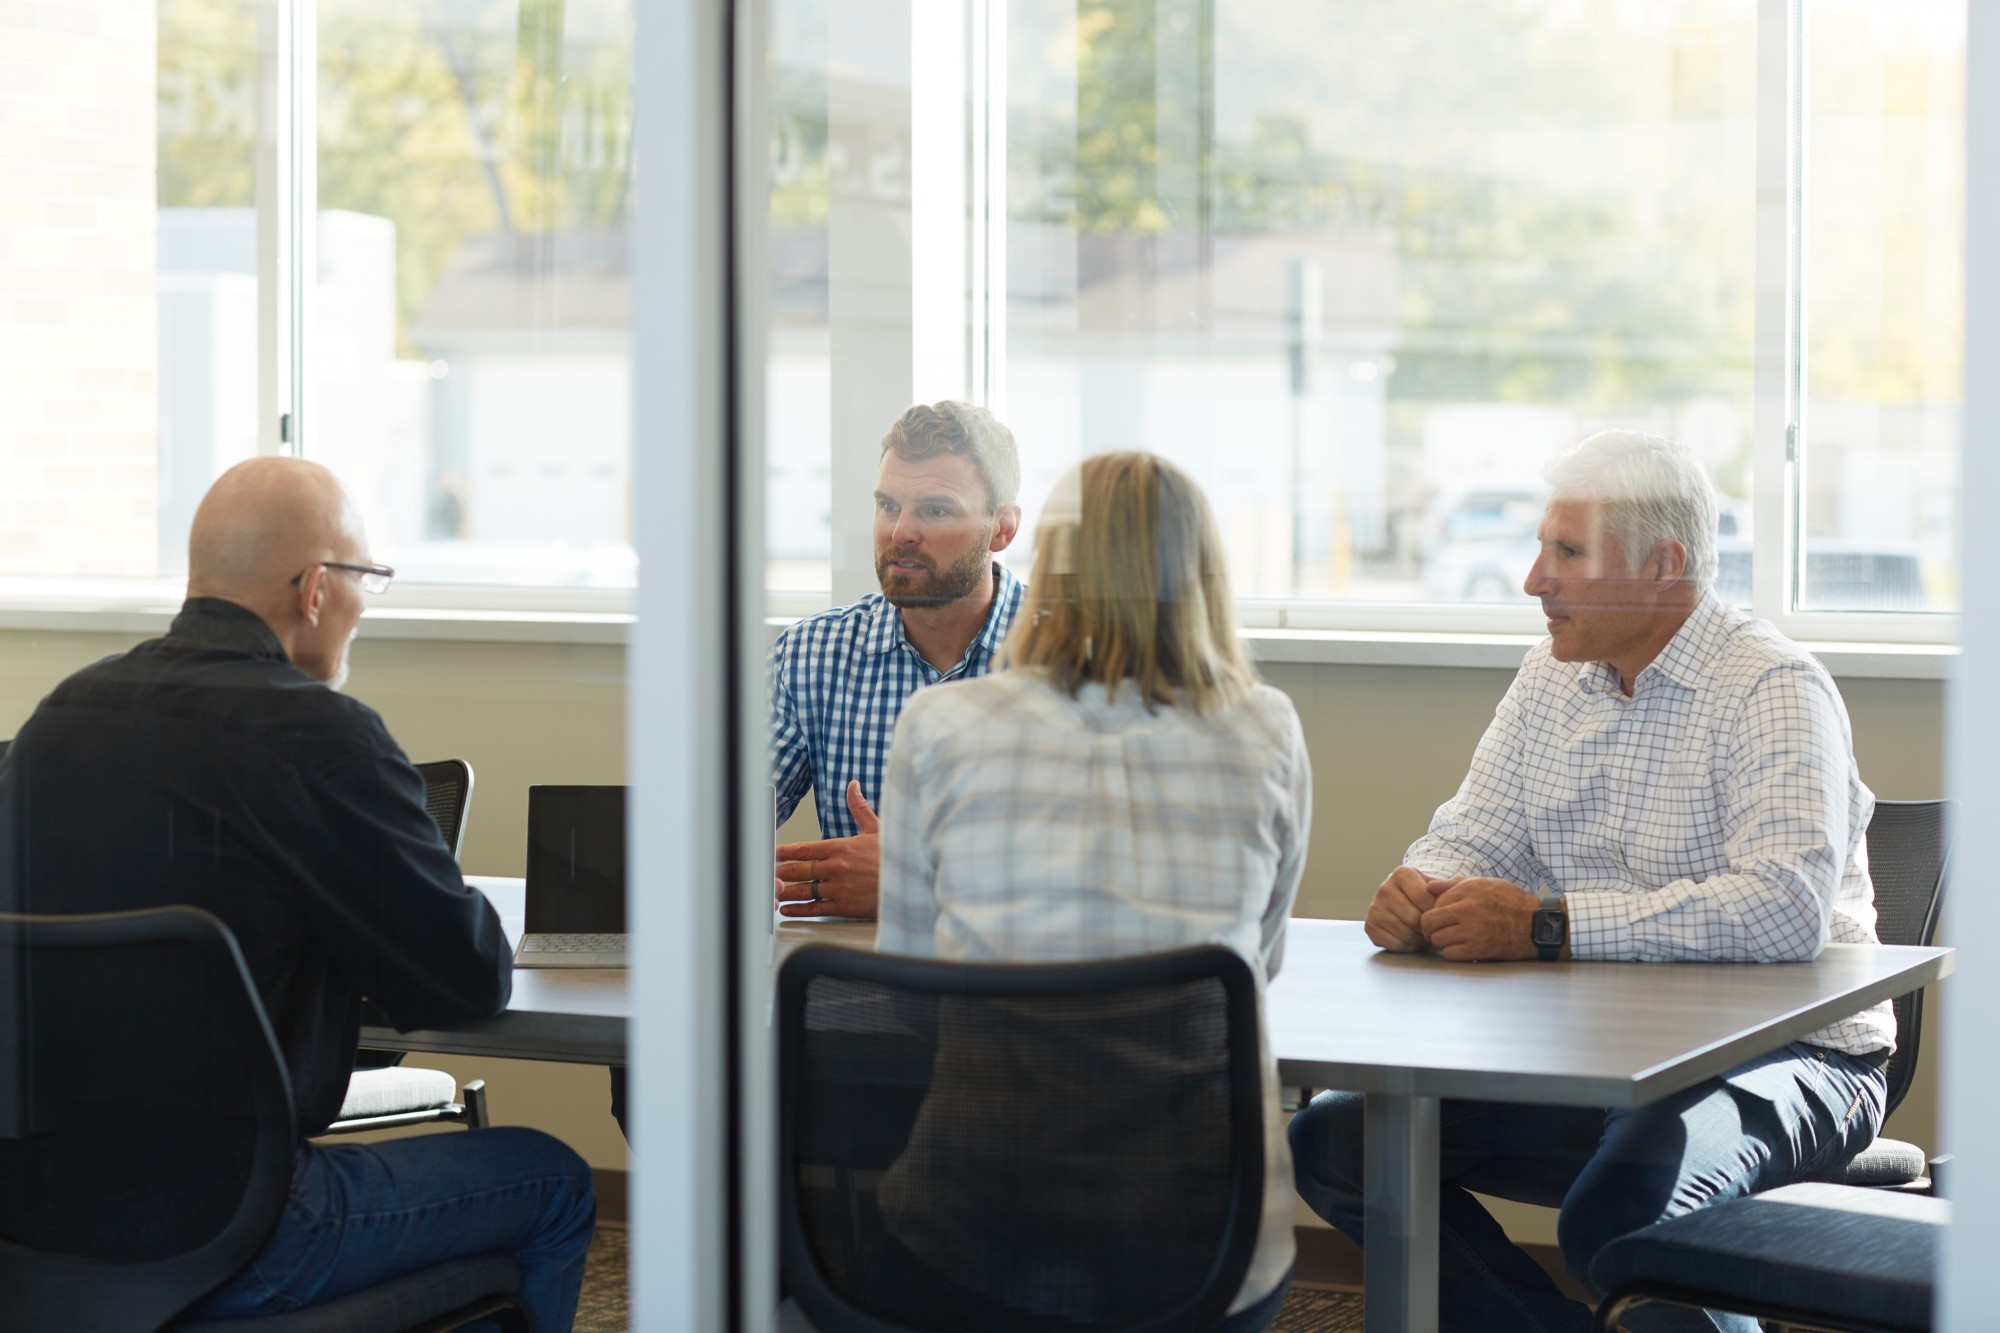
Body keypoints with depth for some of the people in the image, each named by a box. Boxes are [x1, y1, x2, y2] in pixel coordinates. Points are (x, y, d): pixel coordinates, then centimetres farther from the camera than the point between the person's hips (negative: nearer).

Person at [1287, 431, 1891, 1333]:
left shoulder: (1773, 691, -14)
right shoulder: (1553, 675, 11)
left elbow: (1787, 906, -28)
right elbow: (1474, 841, 13)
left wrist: (1547, 926, -30)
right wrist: (1417, 891, -13)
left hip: (1779, 1050, -8)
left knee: (1612, 1212, -37)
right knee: (1331, 1141, -7)